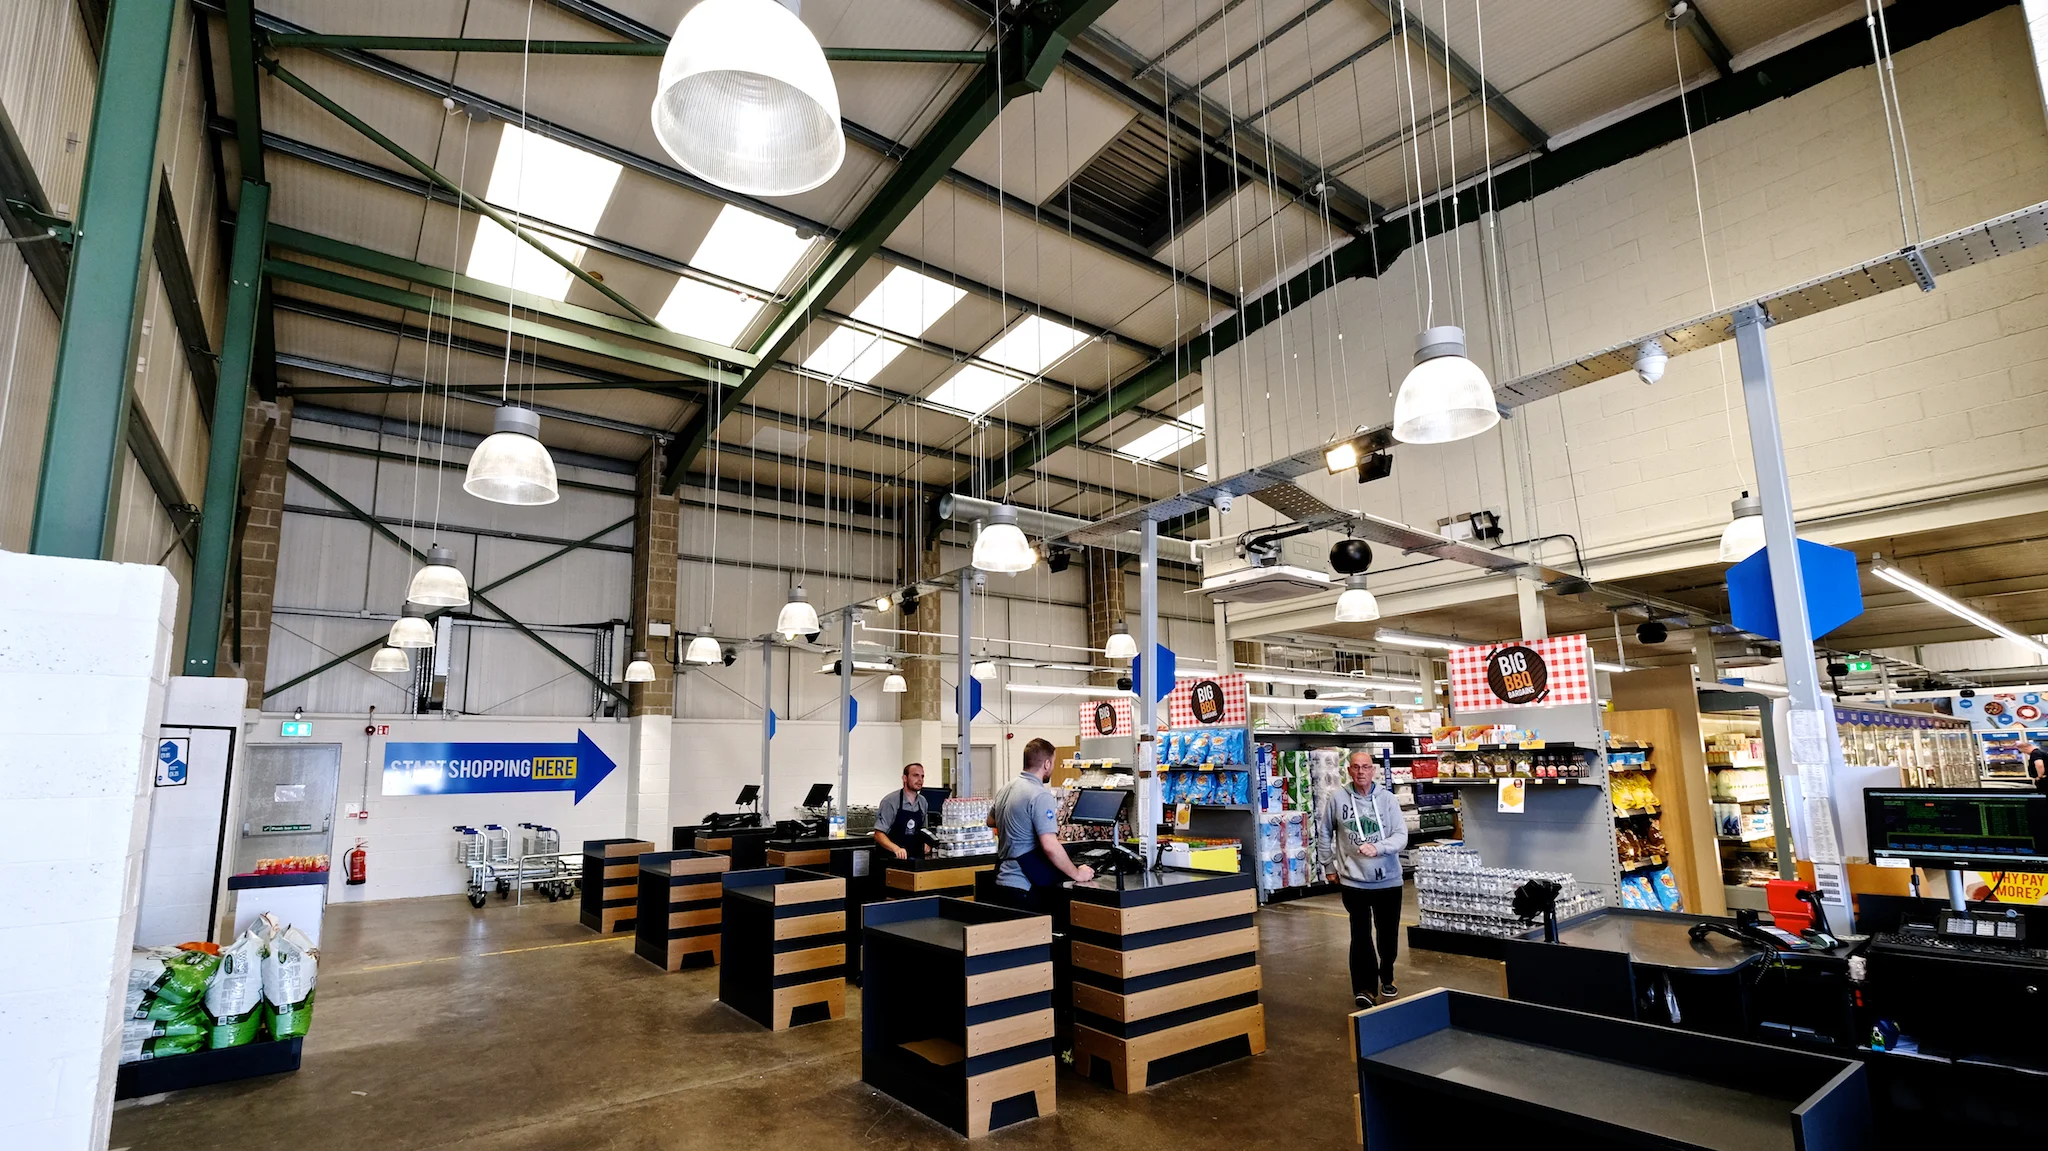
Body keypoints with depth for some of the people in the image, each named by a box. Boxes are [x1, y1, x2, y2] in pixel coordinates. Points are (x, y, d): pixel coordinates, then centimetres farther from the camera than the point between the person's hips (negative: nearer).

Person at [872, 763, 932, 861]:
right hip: (892, 858, -5)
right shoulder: (890, 801, -8)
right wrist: (896, 849, -26)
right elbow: (878, 834, -11)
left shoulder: (922, 802, 8)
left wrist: (926, 845, 3)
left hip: (914, 858, 5)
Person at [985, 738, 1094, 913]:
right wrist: (1077, 874, -14)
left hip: (1002, 881, 9)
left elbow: (991, 821, 28)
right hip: (1024, 888, -9)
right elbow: (1050, 846, -26)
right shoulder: (1040, 795, -19)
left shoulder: (1005, 789, 8)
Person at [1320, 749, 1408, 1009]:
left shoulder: (1387, 799, -6)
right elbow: (1324, 834, 8)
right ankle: (1365, 987, 6)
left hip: (1388, 880, 1)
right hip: (1353, 880, -1)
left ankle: (1386, 978, 38)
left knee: (1388, 935, 15)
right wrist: (1331, 866, 9)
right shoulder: (1336, 798, -5)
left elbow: (1401, 836, -9)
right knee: (1361, 936, -6)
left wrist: (1377, 848, -27)